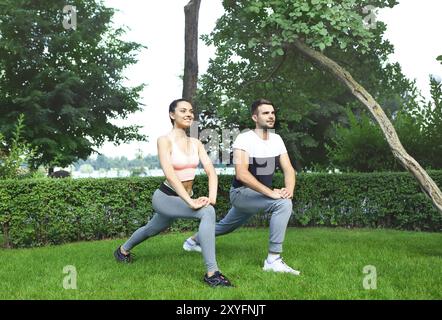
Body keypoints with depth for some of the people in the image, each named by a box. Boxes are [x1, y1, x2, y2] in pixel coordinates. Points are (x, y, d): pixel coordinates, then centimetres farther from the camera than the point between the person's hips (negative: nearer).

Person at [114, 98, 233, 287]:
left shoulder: (196, 143, 2)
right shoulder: (165, 140, -16)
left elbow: (211, 171, -7)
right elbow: (169, 175, -29)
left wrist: (212, 197, -24)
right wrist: (191, 202, -37)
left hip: (183, 199, 7)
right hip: (166, 197, -7)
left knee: (152, 230, 31)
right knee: (207, 212, -31)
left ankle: (123, 250, 61)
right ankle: (212, 273, -28)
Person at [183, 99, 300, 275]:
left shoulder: (276, 139, -1)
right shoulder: (244, 139, -22)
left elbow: (288, 169, -2)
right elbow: (241, 174, -33)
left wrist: (289, 189, -24)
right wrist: (270, 192, -37)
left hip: (260, 194, 8)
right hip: (242, 193, -8)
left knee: (227, 225, 27)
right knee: (283, 204, -30)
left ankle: (193, 241, 53)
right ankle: (273, 260, -24)